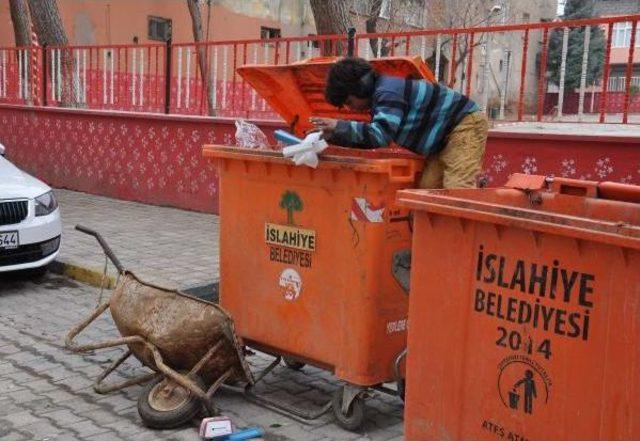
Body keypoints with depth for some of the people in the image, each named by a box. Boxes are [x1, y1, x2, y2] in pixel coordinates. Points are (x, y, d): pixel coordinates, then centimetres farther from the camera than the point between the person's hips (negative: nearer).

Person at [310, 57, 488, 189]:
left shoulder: (388, 92, -22)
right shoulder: (381, 94, 10)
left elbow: (380, 135, -34)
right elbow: (371, 139, 14)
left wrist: (340, 126, -31)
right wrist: (334, 136, 3)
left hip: (467, 123, -10)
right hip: (446, 136, 10)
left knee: (458, 187, -22)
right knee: (428, 187, 1)